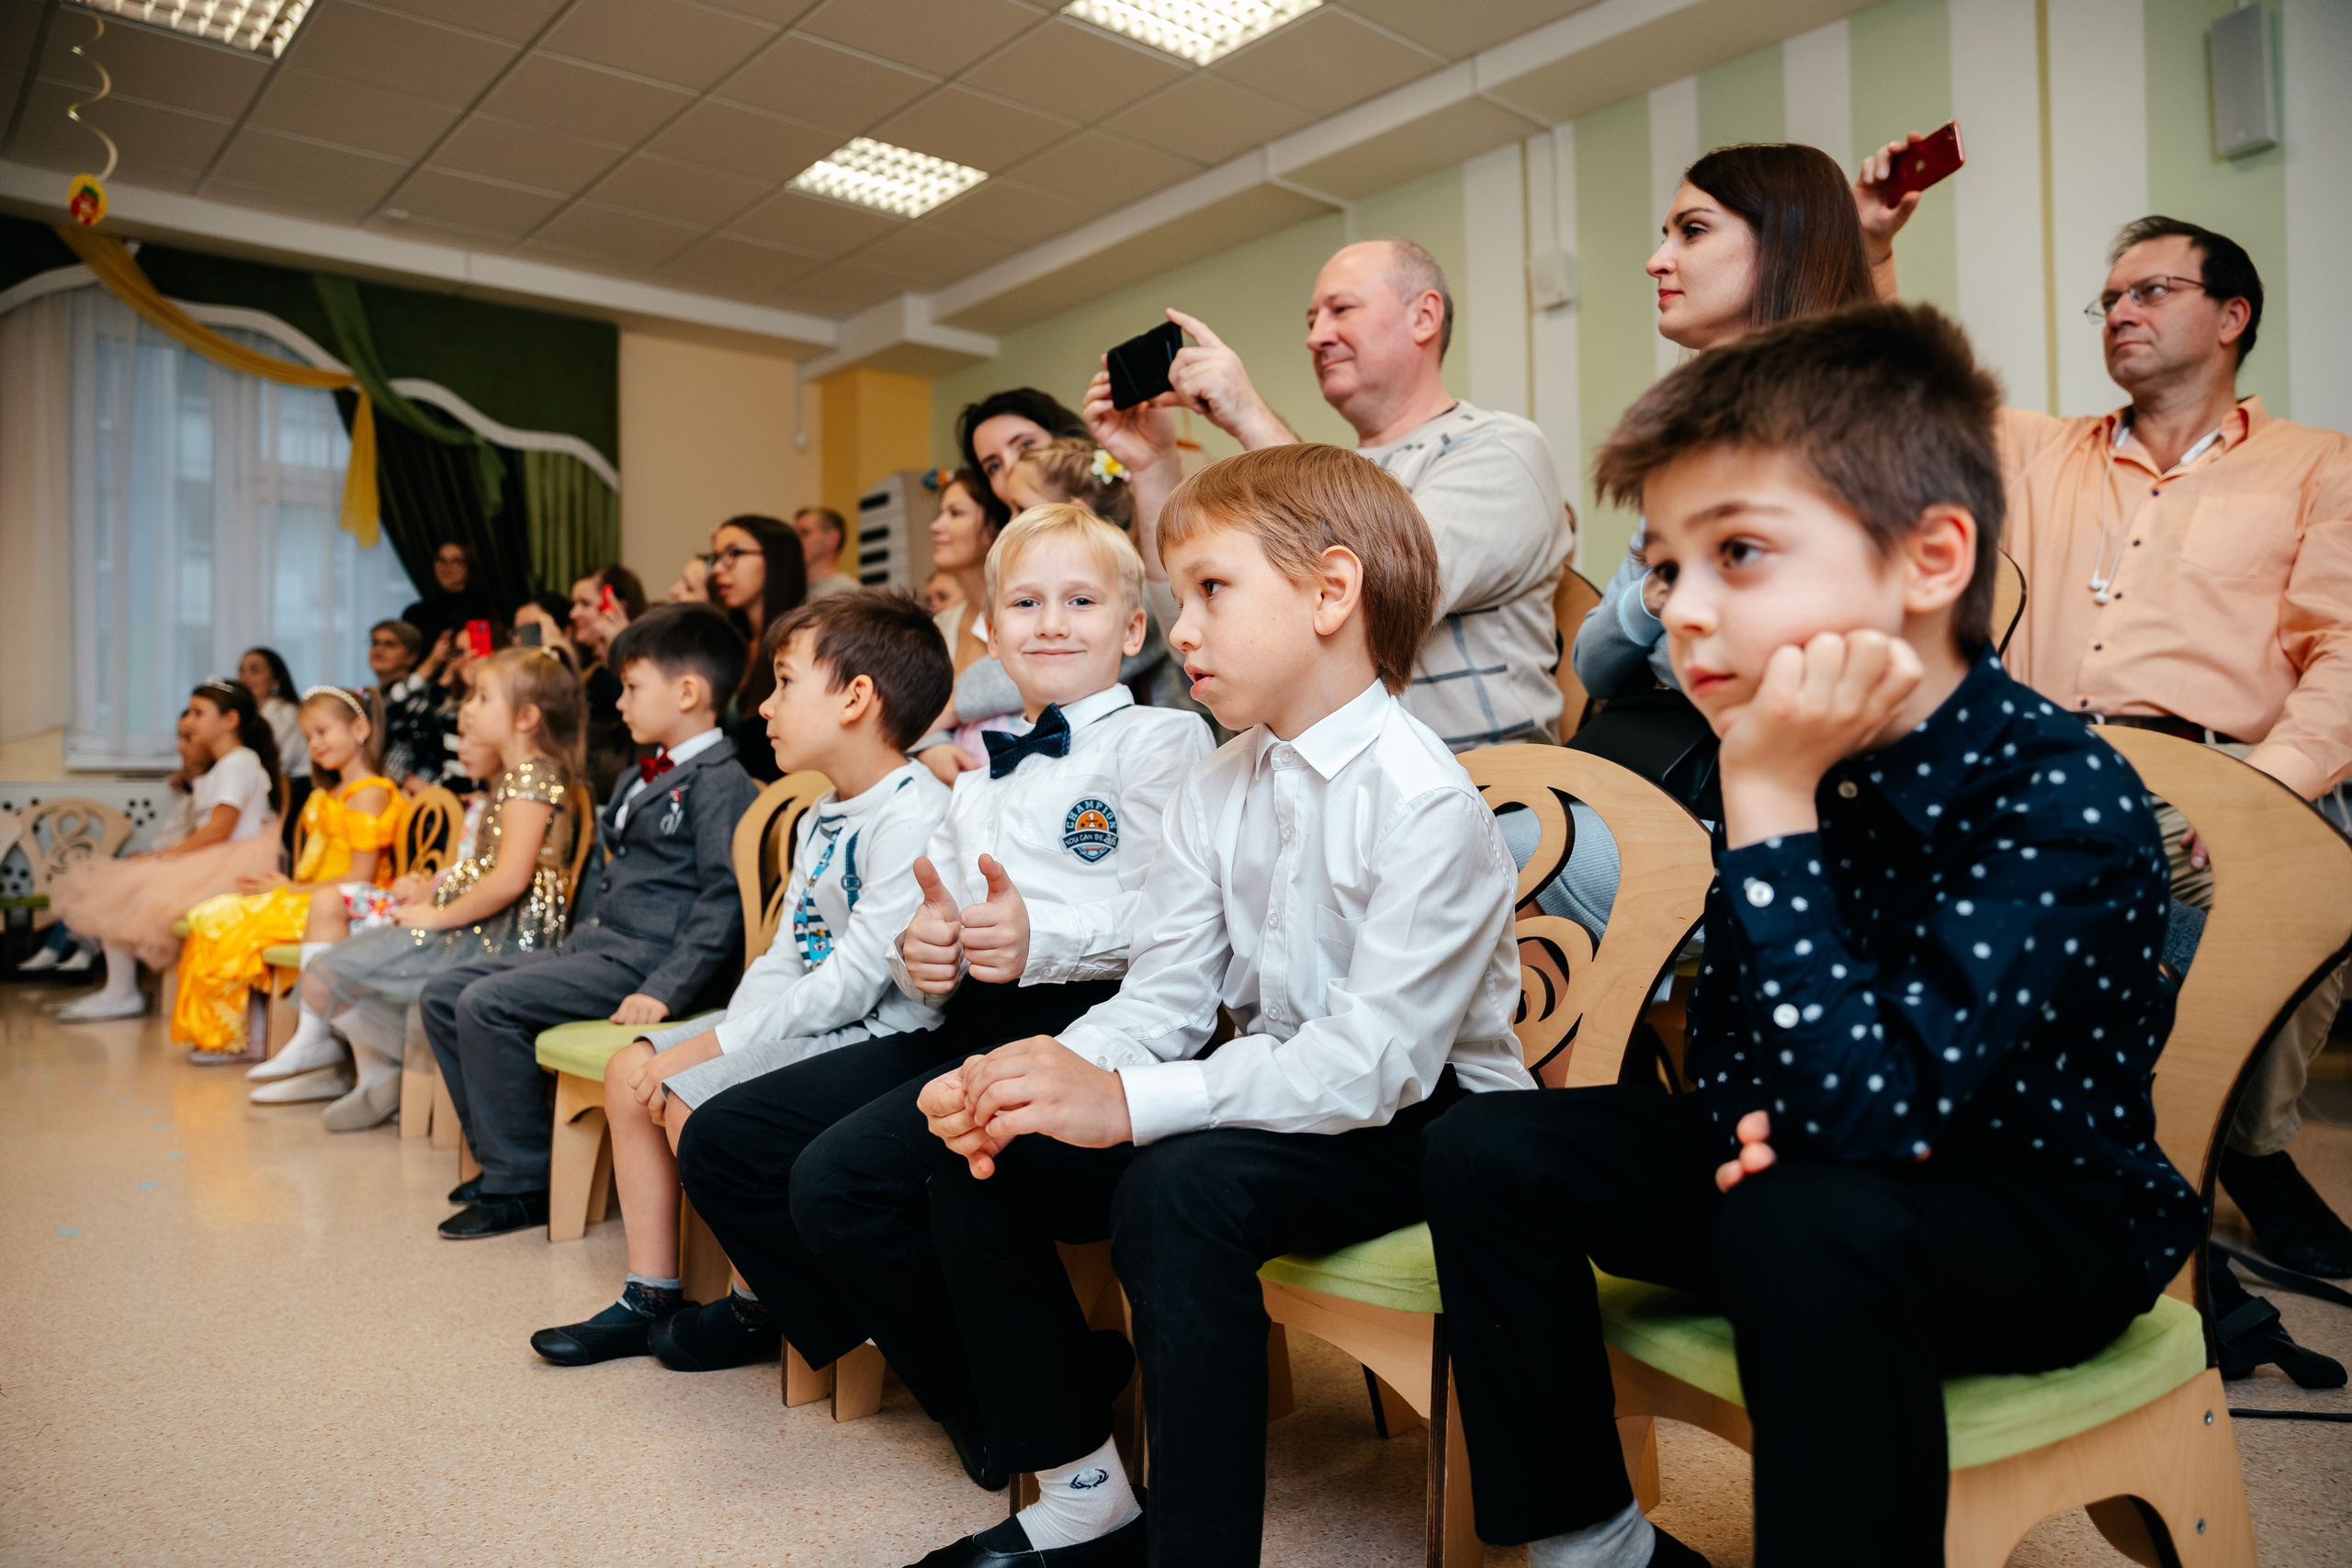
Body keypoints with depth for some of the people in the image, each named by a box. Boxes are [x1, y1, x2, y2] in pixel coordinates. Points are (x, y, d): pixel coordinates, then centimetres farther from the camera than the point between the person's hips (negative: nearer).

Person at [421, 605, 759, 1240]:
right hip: (593, 943, 10)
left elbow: (724, 899, -22)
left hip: (642, 958, -10)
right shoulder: (645, 777, 19)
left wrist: (665, 991, -28)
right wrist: (576, 941, 19)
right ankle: (501, 1158, 15)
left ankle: (523, 1186, -8)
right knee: (443, 993, 9)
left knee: (487, 1003, -21)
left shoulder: (720, 783, -13)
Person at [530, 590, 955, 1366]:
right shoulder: (820, 819, 13)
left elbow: (855, 978, -24)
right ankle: (651, 1294, 17)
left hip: (877, 1035, -10)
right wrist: (722, 1033, -4)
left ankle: (759, 1303, 2)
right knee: (631, 1068, 8)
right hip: (806, 1019, 11)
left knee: (691, 1098, -21)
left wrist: (719, 1046, -18)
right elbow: (785, 956, 14)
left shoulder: (916, 815, -21)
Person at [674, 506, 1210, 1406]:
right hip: (962, 1030, 8)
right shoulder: (978, 784, 27)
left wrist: (1043, 938, -25)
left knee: (842, 1178, -26)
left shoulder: (1160, 738, 1)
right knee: (720, 1141, 4)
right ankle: (817, 1314, 26)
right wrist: (919, 954, -2)